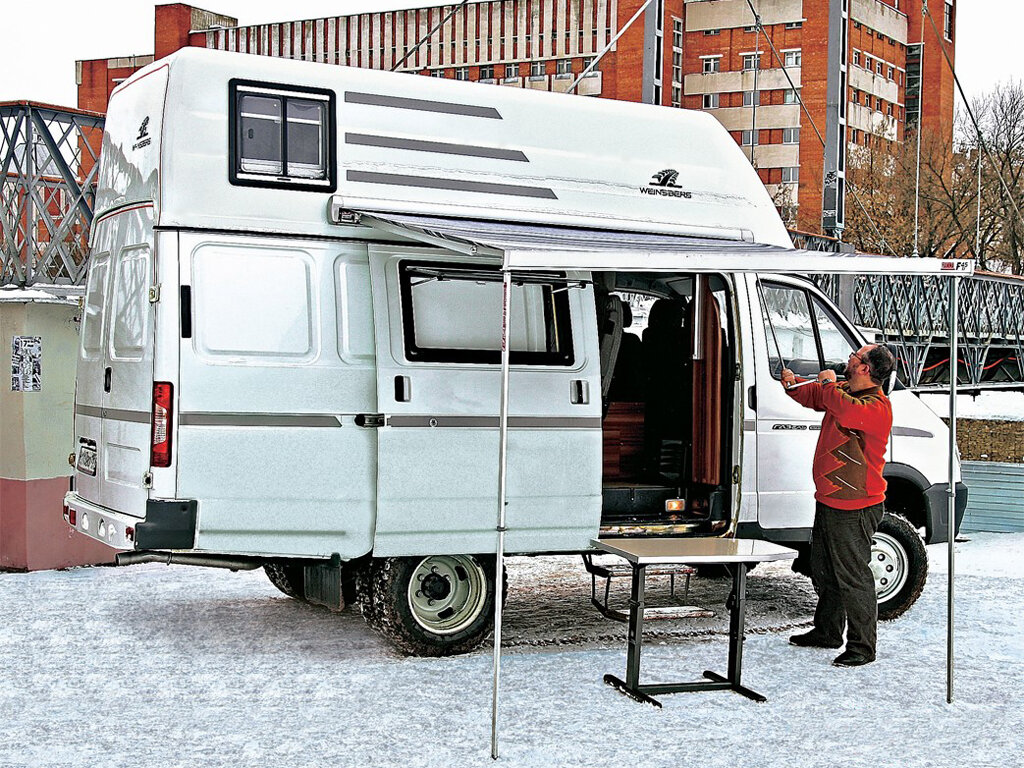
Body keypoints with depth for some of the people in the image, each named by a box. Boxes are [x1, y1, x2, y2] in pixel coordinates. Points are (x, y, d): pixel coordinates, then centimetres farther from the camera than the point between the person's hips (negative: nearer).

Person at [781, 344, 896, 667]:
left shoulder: (876, 405, -18)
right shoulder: (844, 392, 10)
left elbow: (849, 411, -40)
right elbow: (813, 397, 28)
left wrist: (829, 384, -21)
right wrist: (793, 385, 6)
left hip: (853, 509, -10)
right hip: (829, 501, 10)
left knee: (852, 576, -5)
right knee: (824, 571, 21)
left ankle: (862, 647, 3)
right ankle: (827, 632, 35)